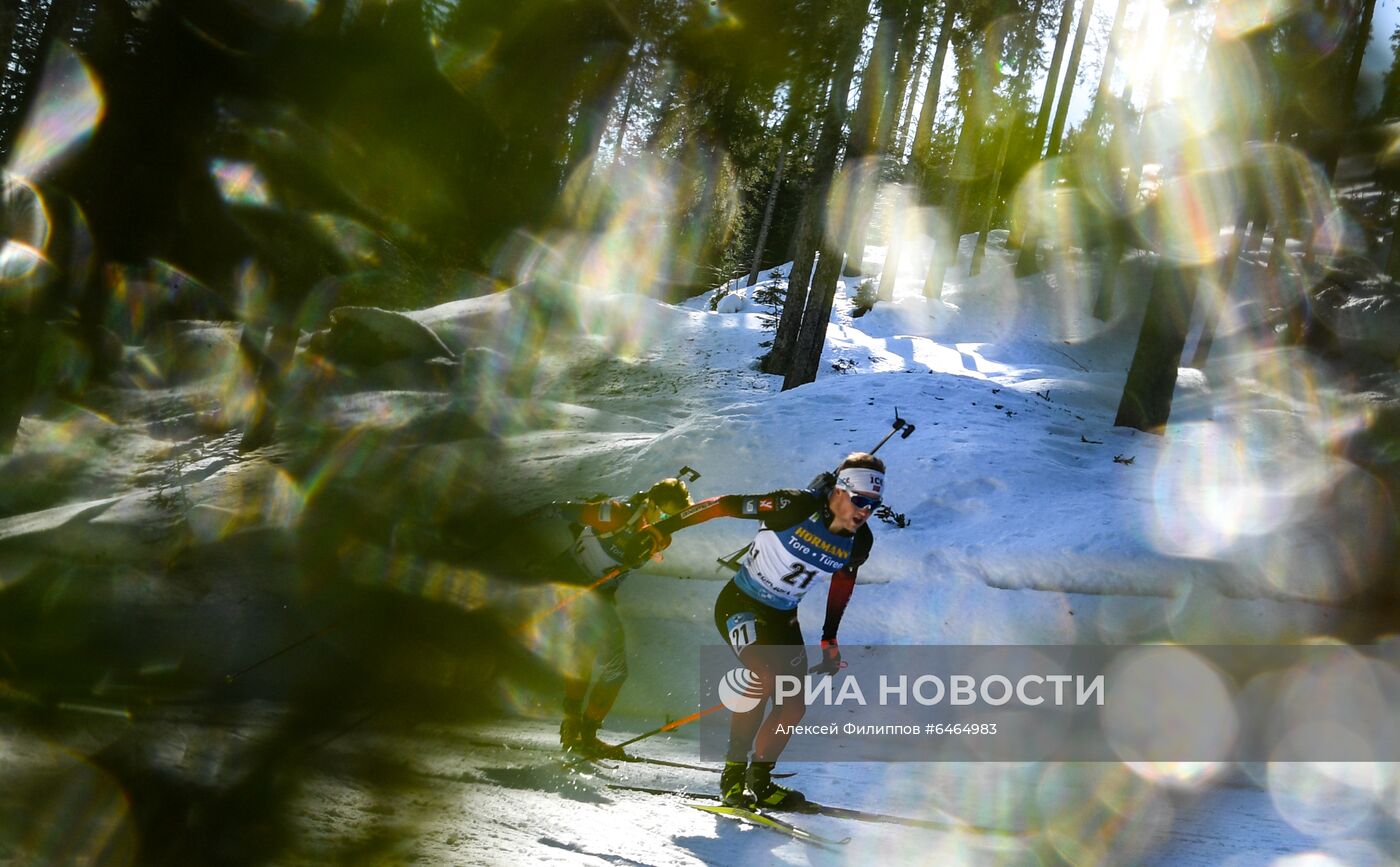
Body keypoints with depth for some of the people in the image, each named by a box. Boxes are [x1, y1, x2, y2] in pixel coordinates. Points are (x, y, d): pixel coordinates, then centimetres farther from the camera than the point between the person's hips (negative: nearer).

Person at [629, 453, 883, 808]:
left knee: (794, 705, -2)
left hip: (783, 618, 6)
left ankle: (759, 780, 17)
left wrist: (830, 639, 17)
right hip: (740, 603, -6)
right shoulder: (795, 506, -26)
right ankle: (733, 773, -14)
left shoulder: (859, 542, -8)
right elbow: (724, 505, -21)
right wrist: (664, 528, -21)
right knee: (764, 677, -27)